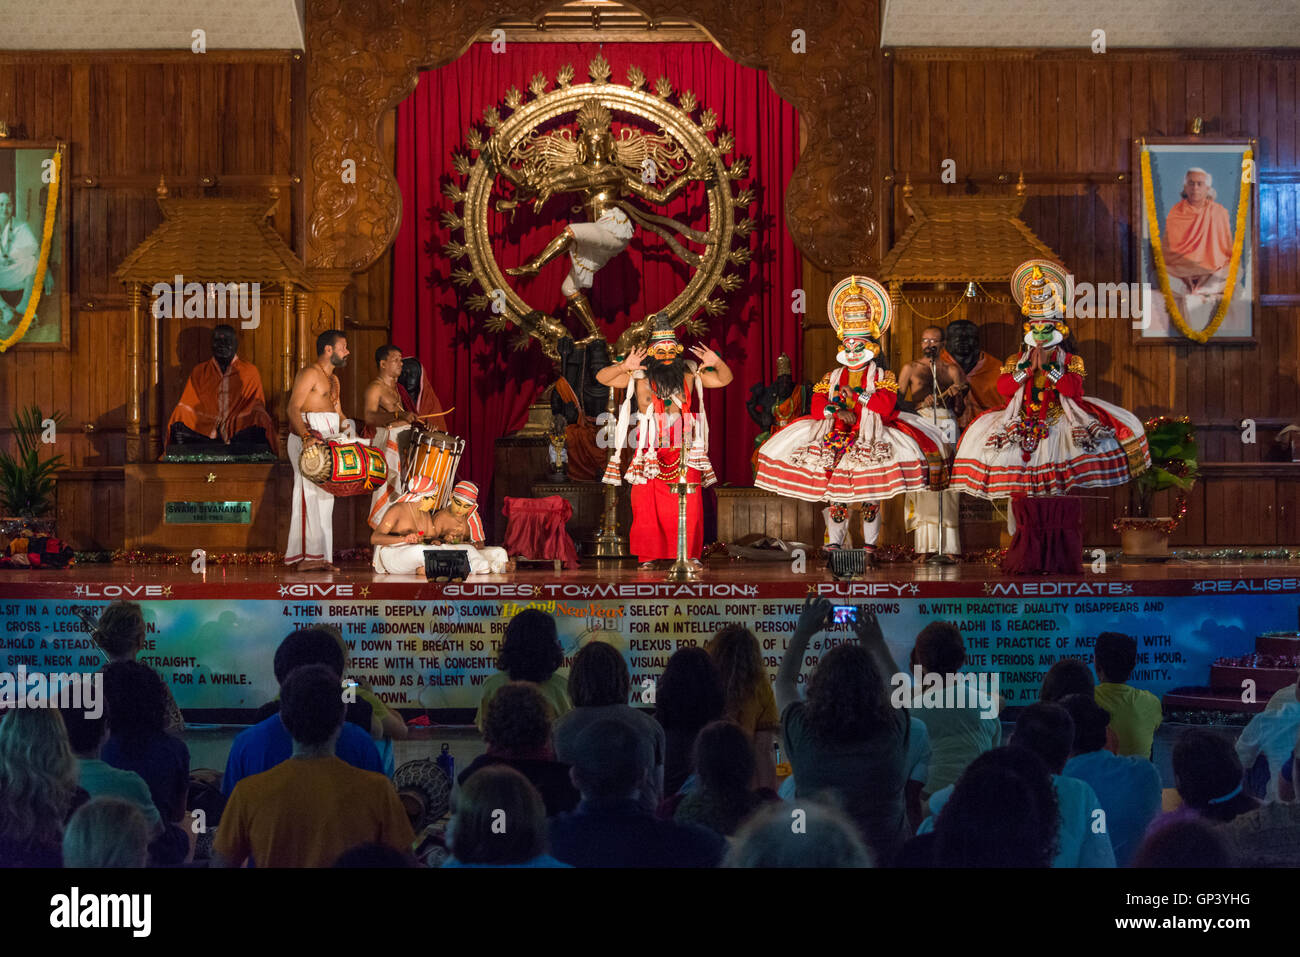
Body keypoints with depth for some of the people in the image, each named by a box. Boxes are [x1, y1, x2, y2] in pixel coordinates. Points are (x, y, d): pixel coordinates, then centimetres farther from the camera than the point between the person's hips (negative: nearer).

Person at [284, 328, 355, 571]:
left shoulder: (333, 380, 20)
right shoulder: (309, 374, -9)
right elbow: (294, 408, -18)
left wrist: (346, 429, 5)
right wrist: (306, 436, -31)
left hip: (328, 441, 9)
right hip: (307, 438, -9)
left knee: (325, 496, 8)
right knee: (310, 494, -12)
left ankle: (323, 556, 11)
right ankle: (307, 555, -14)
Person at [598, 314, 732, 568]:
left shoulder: (689, 375, 10)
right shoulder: (639, 377, 3)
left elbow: (725, 380, 14)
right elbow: (602, 378, -2)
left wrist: (717, 363, -8)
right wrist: (624, 367, -20)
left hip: (685, 455, 1)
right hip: (651, 455, -1)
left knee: (689, 506, -5)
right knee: (647, 506, -4)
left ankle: (691, 554, 2)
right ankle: (648, 556, 4)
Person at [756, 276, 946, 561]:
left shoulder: (881, 376, 7)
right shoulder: (833, 376, 17)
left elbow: (886, 405, -10)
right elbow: (816, 406, 6)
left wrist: (857, 396, -11)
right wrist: (836, 410, -13)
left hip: (872, 436, -3)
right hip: (836, 434, 3)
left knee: (870, 494, -13)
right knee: (834, 492, -5)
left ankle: (870, 545, -6)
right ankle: (834, 543, -1)